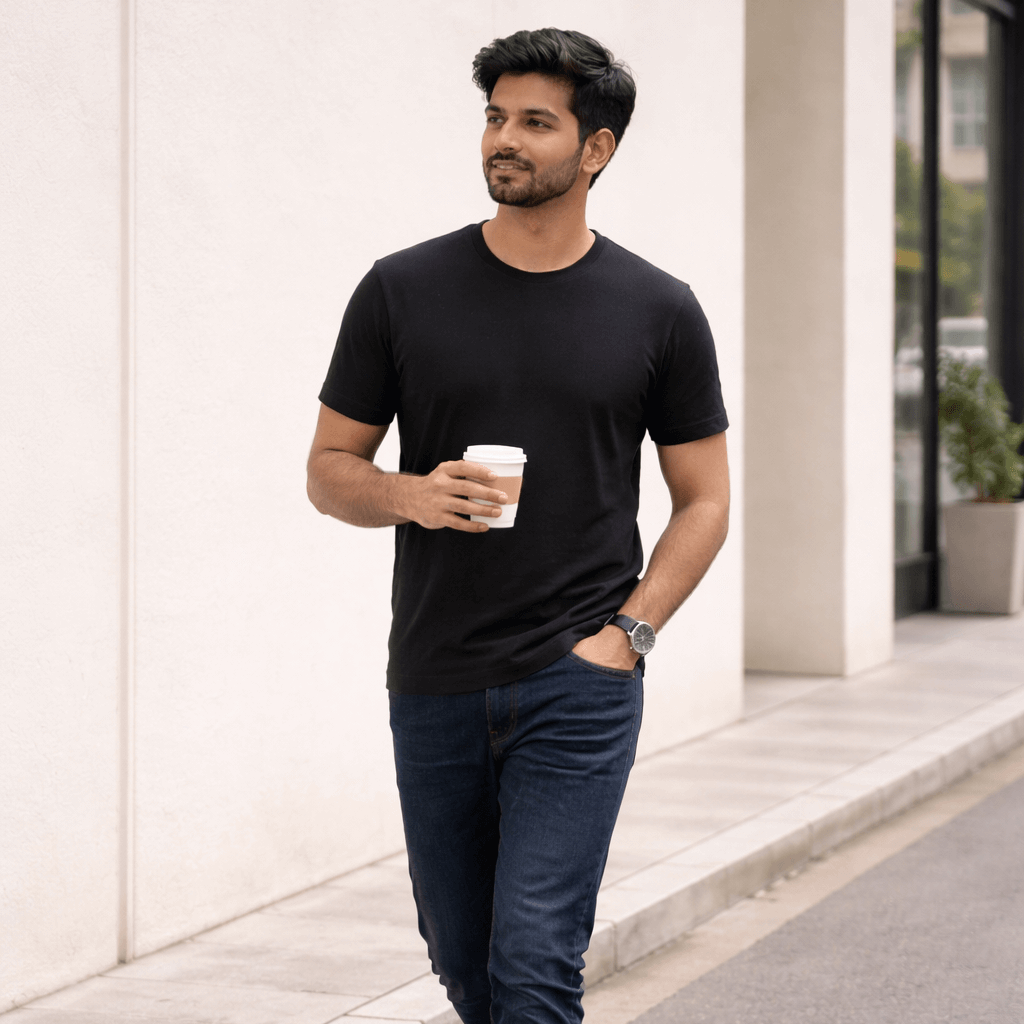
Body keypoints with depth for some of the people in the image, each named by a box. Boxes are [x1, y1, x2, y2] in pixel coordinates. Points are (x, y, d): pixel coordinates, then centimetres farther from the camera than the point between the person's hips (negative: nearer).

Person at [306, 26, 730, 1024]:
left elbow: (702, 499, 8)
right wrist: (412, 495, -14)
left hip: (580, 688, -2)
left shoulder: (659, 312, 2)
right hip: (435, 683, 2)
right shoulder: (402, 290, 3)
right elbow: (329, 470, 8)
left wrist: (628, 631, -6)